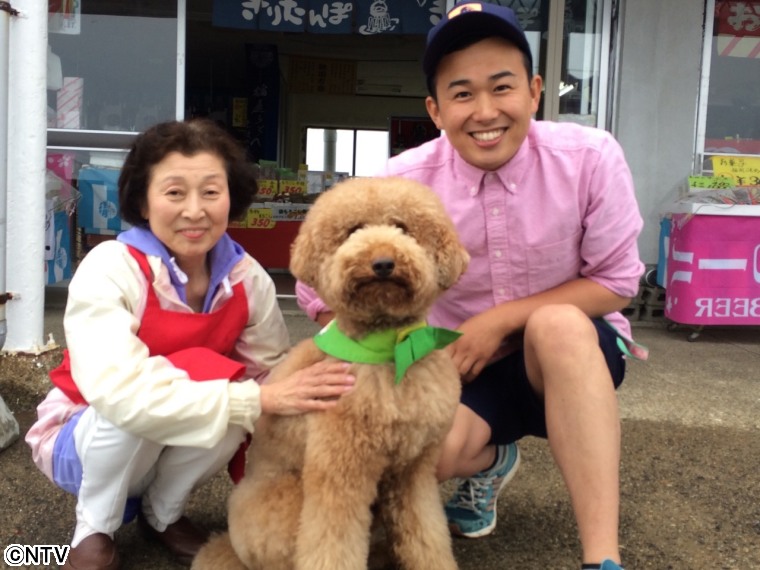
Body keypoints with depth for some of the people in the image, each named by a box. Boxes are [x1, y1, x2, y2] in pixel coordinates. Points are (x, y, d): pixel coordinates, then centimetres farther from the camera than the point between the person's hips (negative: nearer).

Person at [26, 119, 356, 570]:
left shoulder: (247, 278, -14)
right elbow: (119, 391, -41)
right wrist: (258, 399, -44)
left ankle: (162, 513, 3)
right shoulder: (111, 269, -28)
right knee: (135, 412, -35)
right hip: (84, 438, -4)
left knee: (226, 403, -27)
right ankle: (94, 529, -5)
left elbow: (275, 374, -15)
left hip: (185, 442, 4)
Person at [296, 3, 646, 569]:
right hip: (464, 365, 1)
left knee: (558, 323, -36)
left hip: (575, 353, -1)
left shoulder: (590, 157, -18)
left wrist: (501, 320, -20)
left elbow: (617, 282, -11)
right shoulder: (406, 180, -15)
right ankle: (491, 462, 11)